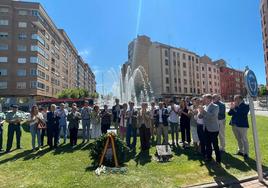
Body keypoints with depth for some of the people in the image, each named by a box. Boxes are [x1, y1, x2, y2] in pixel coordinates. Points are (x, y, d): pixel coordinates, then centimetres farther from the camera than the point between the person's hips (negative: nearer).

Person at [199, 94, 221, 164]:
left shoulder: (215, 107, -11)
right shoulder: (204, 107, 7)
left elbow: (212, 116, -25)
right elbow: (200, 116, 8)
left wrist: (204, 111, -27)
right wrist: (201, 112, -11)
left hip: (213, 129, -6)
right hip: (206, 129, 6)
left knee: (215, 145, 2)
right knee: (208, 144, 17)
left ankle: (218, 160, 17)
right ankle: (209, 157, 31)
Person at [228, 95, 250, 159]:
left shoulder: (246, 106, -7)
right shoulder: (235, 106, 7)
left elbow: (241, 113, -22)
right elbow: (229, 113, 4)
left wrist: (235, 108, -18)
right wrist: (231, 108, -12)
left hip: (242, 125, -6)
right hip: (234, 125, 6)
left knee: (244, 140, 1)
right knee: (238, 139, 18)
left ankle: (246, 153, 11)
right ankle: (240, 151, 31)